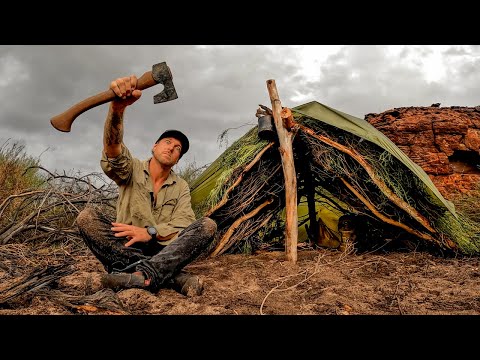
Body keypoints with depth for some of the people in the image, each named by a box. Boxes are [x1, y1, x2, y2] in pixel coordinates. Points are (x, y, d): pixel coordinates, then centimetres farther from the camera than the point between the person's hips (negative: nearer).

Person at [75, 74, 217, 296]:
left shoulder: (181, 187, 10)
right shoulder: (132, 169, 3)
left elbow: (183, 227, -5)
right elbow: (113, 151, -22)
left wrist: (150, 232, -25)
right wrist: (117, 108, -42)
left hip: (163, 251, 1)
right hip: (125, 249, -1)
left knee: (207, 226, -21)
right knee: (87, 216, -27)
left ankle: (142, 275, -44)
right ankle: (173, 277, -36)